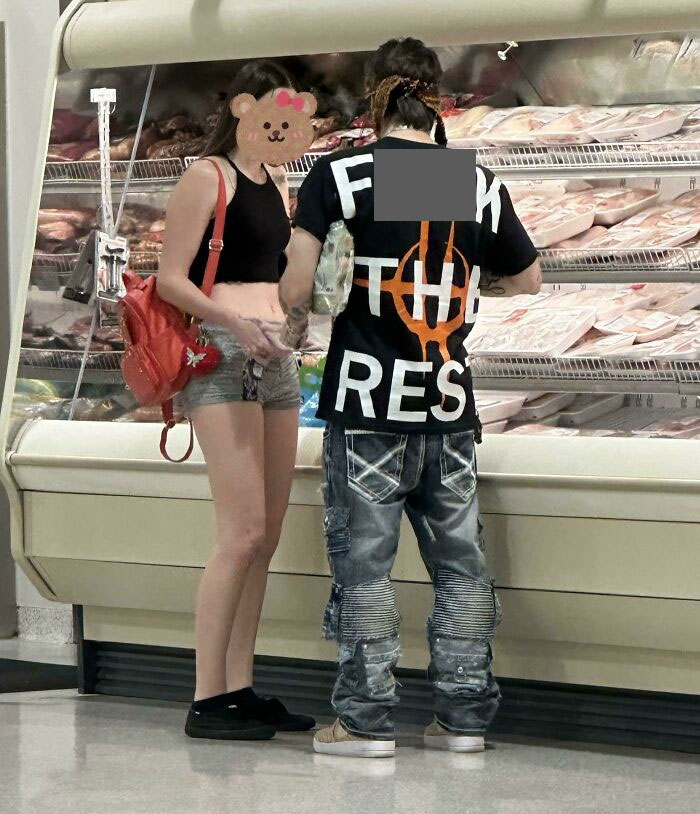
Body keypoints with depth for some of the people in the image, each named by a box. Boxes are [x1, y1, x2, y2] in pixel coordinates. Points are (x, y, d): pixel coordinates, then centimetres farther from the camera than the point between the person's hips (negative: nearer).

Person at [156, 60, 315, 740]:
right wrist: (235, 322, -23)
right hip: (222, 355, -8)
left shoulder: (275, 184, 18)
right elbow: (170, 280, -11)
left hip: (274, 358, 8)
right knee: (242, 532, -14)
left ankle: (240, 689, 10)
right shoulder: (207, 177, -5)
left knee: (267, 534, 6)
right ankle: (208, 699, -10)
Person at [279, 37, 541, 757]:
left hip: (369, 403, -3)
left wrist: (294, 328, 10)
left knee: (364, 565, 4)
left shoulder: (340, 174, -6)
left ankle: (367, 720, 6)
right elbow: (529, 280, 17)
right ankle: (463, 716, 14)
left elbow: (296, 287, -12)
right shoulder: (480, 184, 4)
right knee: (460, 564, 10)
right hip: (450, 406, 3)